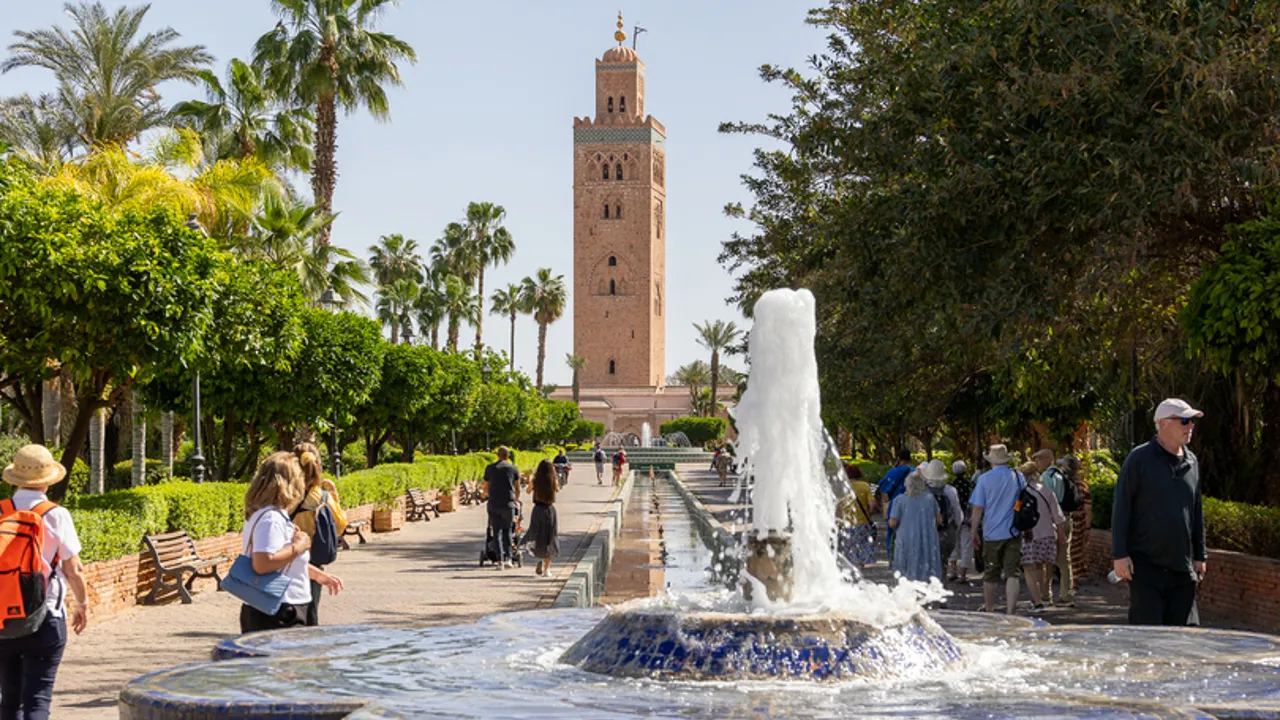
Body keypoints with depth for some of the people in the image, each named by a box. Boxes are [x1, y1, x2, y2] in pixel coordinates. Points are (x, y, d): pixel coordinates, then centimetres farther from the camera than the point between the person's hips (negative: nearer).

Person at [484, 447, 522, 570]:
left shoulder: (490, 468, 5)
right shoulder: (513, 468, 4)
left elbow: (486, 487, 15)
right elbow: (517, 489, 12)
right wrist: (516, 500, 31)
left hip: (494, 504, 0)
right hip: (508, 504, 0)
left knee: (497, 532, 4)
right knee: (507, 531, 13)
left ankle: (500, 560, -4)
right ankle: (508, 558, 3)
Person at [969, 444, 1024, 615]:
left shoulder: (985, 479, -4)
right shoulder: (1018, 477, 1)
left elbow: (978, 507, -4)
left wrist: (974, 532, 4)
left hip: (992, 533, 0)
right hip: (1013, 532, 1)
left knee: (991, 575, 12)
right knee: (1012, 573, -3)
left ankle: (989, 610, 25)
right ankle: (1010, 611, -15)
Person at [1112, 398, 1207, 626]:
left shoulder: (1192, 462, 13)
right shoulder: (1139, 458, -5)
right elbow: (1121, 507, -6)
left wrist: (1200, 556, 18)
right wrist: (1120, 554, -12)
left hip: (1182, 566, 6)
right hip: (1146, 565, -6)